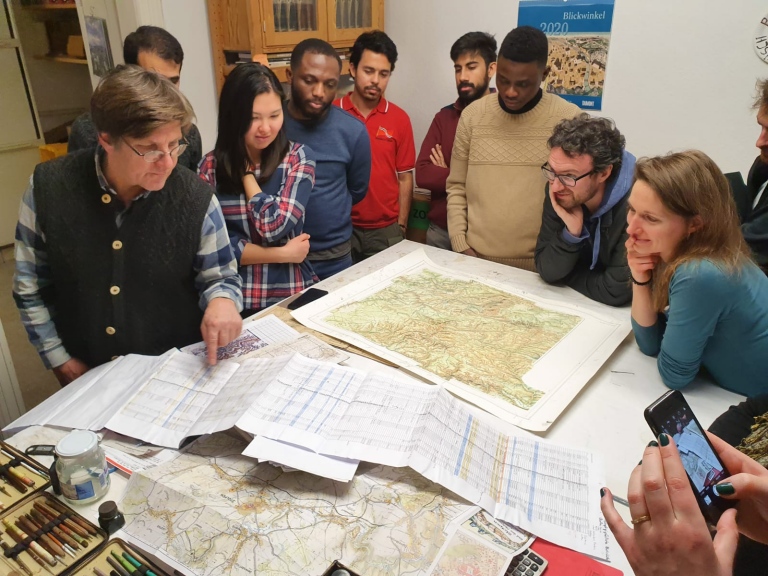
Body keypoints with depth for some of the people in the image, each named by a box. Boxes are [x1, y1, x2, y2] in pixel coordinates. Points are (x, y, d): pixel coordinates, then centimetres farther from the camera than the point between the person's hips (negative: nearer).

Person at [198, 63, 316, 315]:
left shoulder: (299, 157, -3)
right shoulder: (211, 166, -2)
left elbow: (275, 226, -15)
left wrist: (246, 171, -7)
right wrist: (283, 254, -11)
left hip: (292, 296, 0)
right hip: (233, 299, 1)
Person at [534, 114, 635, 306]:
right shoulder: (559, 193, -8)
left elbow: (615, 292, -23)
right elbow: (547, 272, -6)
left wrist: (565, 276, -9)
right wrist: (571, 233, -21)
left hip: (625, 313, -3)